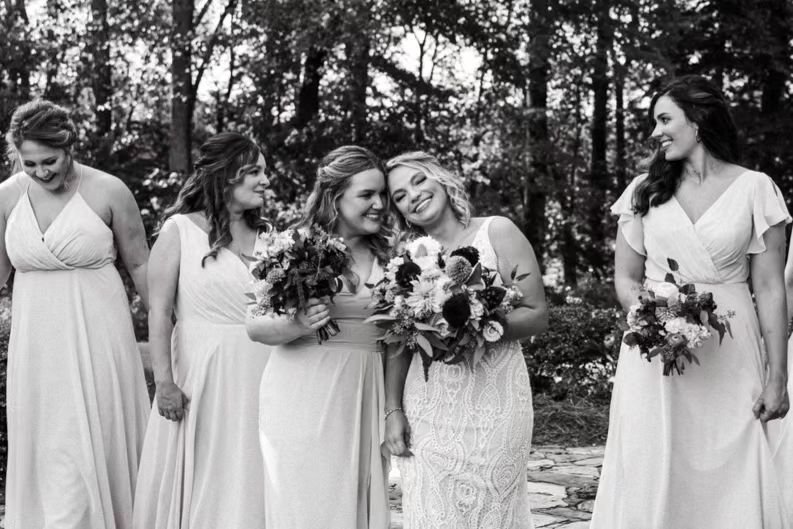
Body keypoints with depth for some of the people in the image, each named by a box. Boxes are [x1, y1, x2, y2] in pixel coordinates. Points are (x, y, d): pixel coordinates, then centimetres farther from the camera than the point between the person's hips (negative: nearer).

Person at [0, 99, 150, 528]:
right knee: (42, 444, 7)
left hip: (96, 336, -3)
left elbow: (139, 265, 1)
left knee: (93, 442, -2)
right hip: (36, 343, 3)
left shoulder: (108, 192, -8)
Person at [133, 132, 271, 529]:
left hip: (259, 374, 4)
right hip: (200, 373, -4)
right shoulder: (181, 229, -3)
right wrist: (164, 381, -12)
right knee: (198, 479, 5)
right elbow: (160, 311, -6)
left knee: (249, 478, 9)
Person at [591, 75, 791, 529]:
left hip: (729, 360, -2)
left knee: (730, 482, -1)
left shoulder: (754, 189, 1)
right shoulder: (645, 191, 9)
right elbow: (626, 277, 10)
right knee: (653, 483, 1)